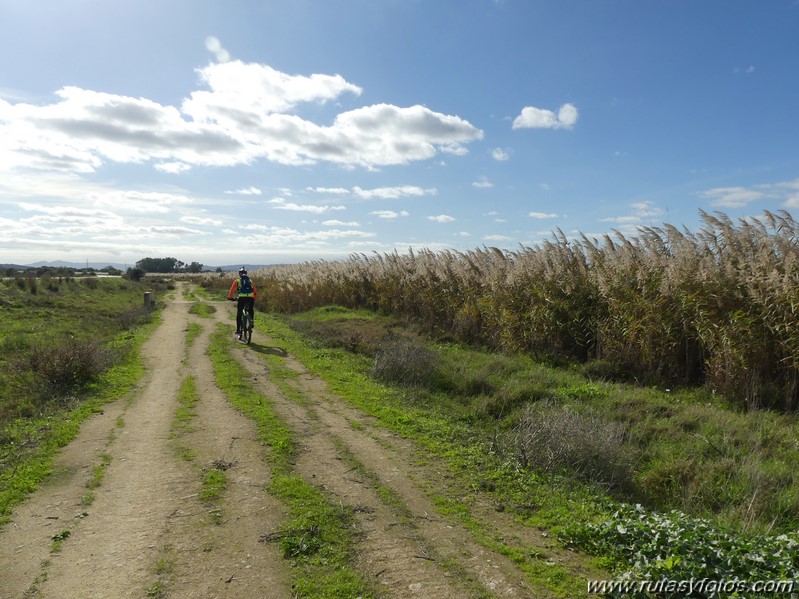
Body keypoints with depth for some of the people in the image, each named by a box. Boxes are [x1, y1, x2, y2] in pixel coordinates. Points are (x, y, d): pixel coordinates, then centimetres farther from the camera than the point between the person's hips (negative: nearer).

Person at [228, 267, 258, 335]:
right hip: (250, 298, 2)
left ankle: (238, 330, 10)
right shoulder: (250, 281, 23)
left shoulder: (237, 281, 16)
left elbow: (232, 290, 15)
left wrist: (230, 297, 31)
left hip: (242, 298, -2)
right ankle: (252, 322, 14)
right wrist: (254, 298, 38)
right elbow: (255, 292, 23)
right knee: (251, 311, 30)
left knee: (239, 314, 12)